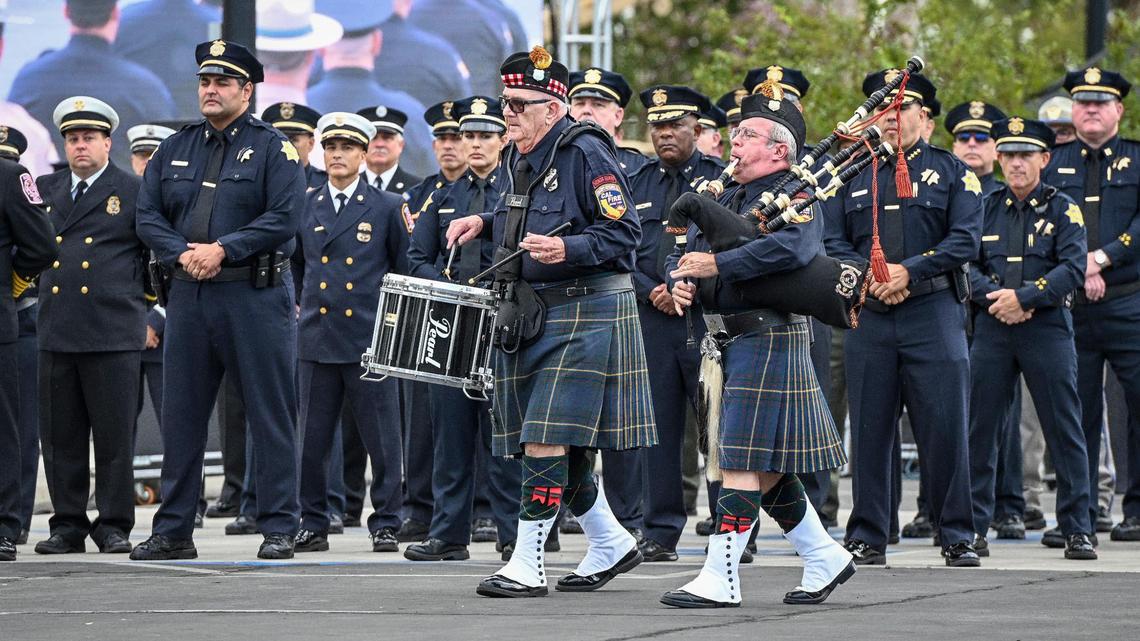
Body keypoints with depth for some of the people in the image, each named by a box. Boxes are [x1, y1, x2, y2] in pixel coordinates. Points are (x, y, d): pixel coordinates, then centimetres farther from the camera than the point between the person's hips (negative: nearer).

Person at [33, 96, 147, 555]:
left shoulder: (134, 192, 5)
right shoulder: (45, 189, 16)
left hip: (113, 333, -4)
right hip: (57, 332, 4)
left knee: (115, 437, -1)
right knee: (60, 437, 5)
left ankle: (114, 526, 5)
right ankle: (68, 525, 11)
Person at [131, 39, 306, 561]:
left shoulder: (272, 148, -2)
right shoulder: (175, 149, 14)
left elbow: (284, 218, -12)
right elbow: (148, 215, 9)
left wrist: (222, 249, -17)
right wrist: (182, 254, -10)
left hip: (256, 296, -5)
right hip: (189, 295, 5)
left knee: (270, 415, -1)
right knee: (180, 415, 6)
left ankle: (278, 529, 3)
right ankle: (172, 531, 12)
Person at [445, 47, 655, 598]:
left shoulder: (585, 153, -13)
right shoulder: (518, 159, 12)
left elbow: (625, 231, -16)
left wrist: (566, 250, -29)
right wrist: (485, 224, 12)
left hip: (584, 312, -9)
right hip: (529, 314, 9)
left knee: (547, 438, -11)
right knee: (550, 444, 11)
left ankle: (526, 566, -7)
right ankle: (611, 544, 26)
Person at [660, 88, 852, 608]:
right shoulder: (725, 199, 18)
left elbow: (793, 248, -29)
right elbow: (682, 252, 19)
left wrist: (717, 264, -26)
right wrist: (679, 281, -5)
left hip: (769, 339, -9)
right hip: (729, 344, 9)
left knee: (741, 461, -9)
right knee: (762, 467, 13)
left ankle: (720, 579, -6)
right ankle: (825, 559, 24)